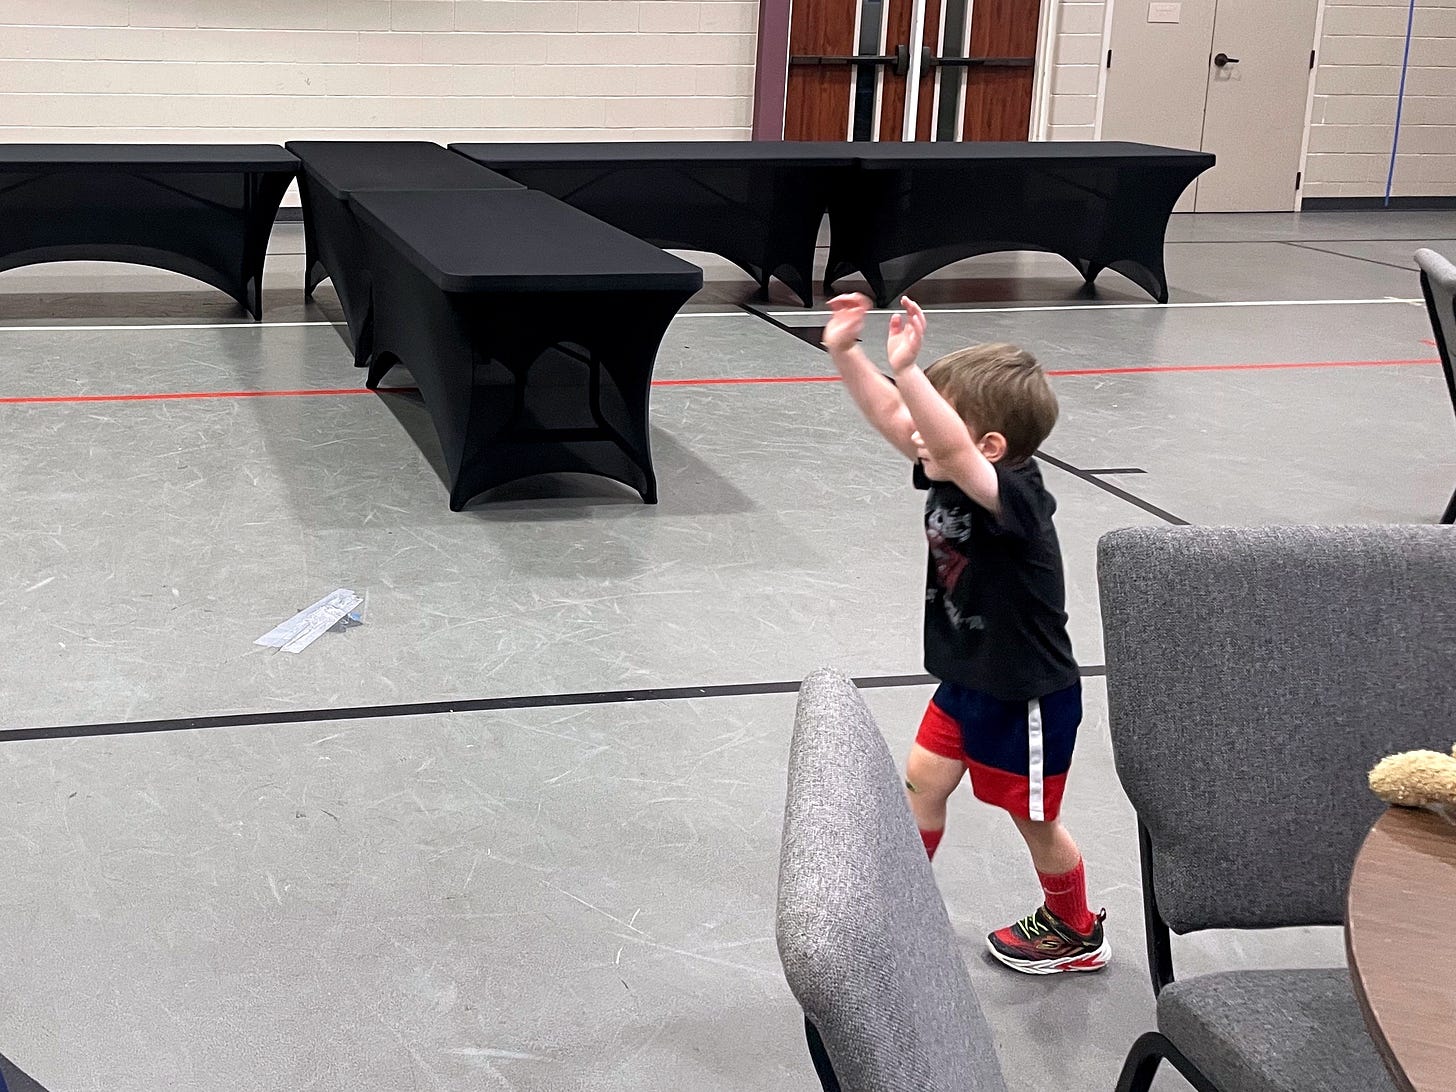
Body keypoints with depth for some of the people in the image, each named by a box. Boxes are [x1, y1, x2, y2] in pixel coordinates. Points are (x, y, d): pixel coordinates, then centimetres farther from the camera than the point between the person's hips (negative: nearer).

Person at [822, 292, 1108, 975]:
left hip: (1029, 696, -8)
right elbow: (891, 418, -4)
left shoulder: (1015, 497, -32)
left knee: (1034, 820, 13)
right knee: (922, 782, 17)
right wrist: (845, 352, -13)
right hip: (968, 681, 8)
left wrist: (906, 368, -59)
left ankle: (1077, 933, 37)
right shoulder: (951, 478, -9)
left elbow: (953, 448, -50)